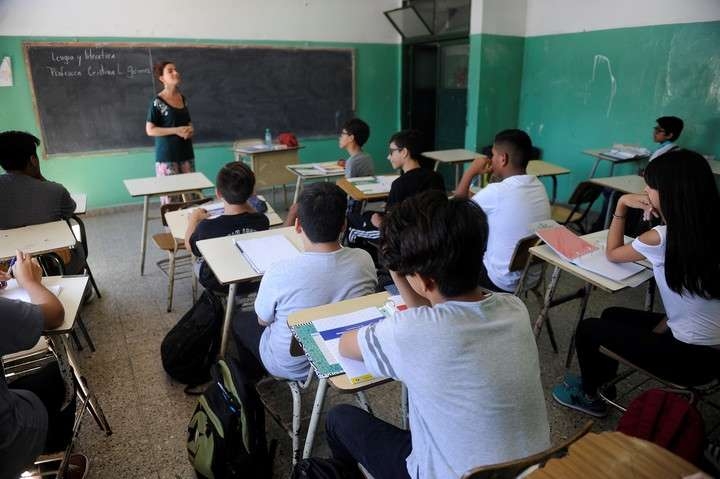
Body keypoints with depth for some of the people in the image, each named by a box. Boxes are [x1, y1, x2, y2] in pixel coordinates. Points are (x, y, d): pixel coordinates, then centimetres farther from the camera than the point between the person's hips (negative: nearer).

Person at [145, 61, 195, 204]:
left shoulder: (183, 99, 9)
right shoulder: (157, 102, -9)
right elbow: (150, 130, -10)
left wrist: (190, 130, -2)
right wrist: (176, 130, -17)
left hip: (186, 152, 6)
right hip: (167, 155, -6)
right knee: (170, 195, -3)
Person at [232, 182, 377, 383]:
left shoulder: (279, 274, -34)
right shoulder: (364, 261, -23)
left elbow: (263, 320, -12)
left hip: (292, 367, -4)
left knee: (241, 320, 25)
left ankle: (251, 382, 46)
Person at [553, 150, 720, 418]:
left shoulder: (661, 238, -24)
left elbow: (612, 254, -2)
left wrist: (621, 205, -2)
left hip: (692, 357, -7)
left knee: (588, 329, 10)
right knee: (612, 316, 23)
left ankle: (588, 395, 31)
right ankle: (598, 378, 41)